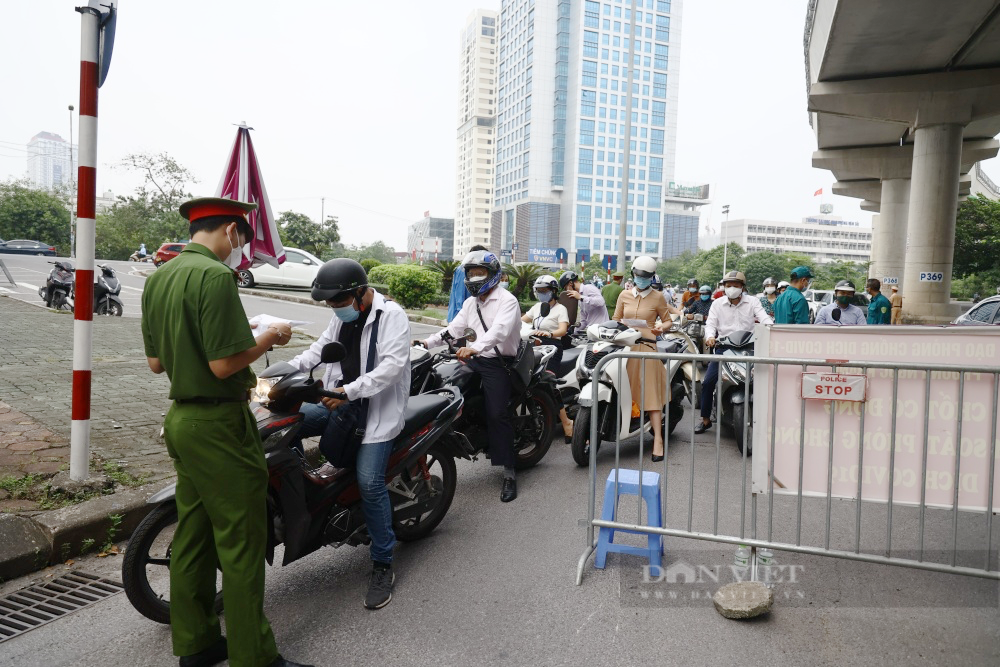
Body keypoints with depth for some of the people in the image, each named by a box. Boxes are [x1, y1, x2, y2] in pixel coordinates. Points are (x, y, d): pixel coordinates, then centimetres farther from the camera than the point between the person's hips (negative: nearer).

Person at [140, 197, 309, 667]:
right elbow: (224, 364, -23)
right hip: (219, 425, -9)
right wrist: (270, 337, -9)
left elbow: (155, 362, 13)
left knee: (192, 534, 17)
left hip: (180, 418, 9)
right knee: (241, 542, 1)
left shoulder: (158, 277, 10)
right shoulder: (214, 276, -19)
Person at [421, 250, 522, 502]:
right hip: (473, 359, 8)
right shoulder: (470, 303, 18)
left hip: (497, 362, -7)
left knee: (497, 414, -17)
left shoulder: (507, 300, -8)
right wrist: (427, 342, -3)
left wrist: (474, 347, -41)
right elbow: (453, 329, 12)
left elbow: (499, 330, -25)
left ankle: (509, 474, -10)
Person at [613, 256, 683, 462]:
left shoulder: (657, 297, 6)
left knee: (651, 394, -7)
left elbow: (667, 320, 9)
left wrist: (660, 329, -12)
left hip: (646, 347, -3)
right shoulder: (625, 295, 13)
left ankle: (658, 440, -7)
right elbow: (615, 319, 16)